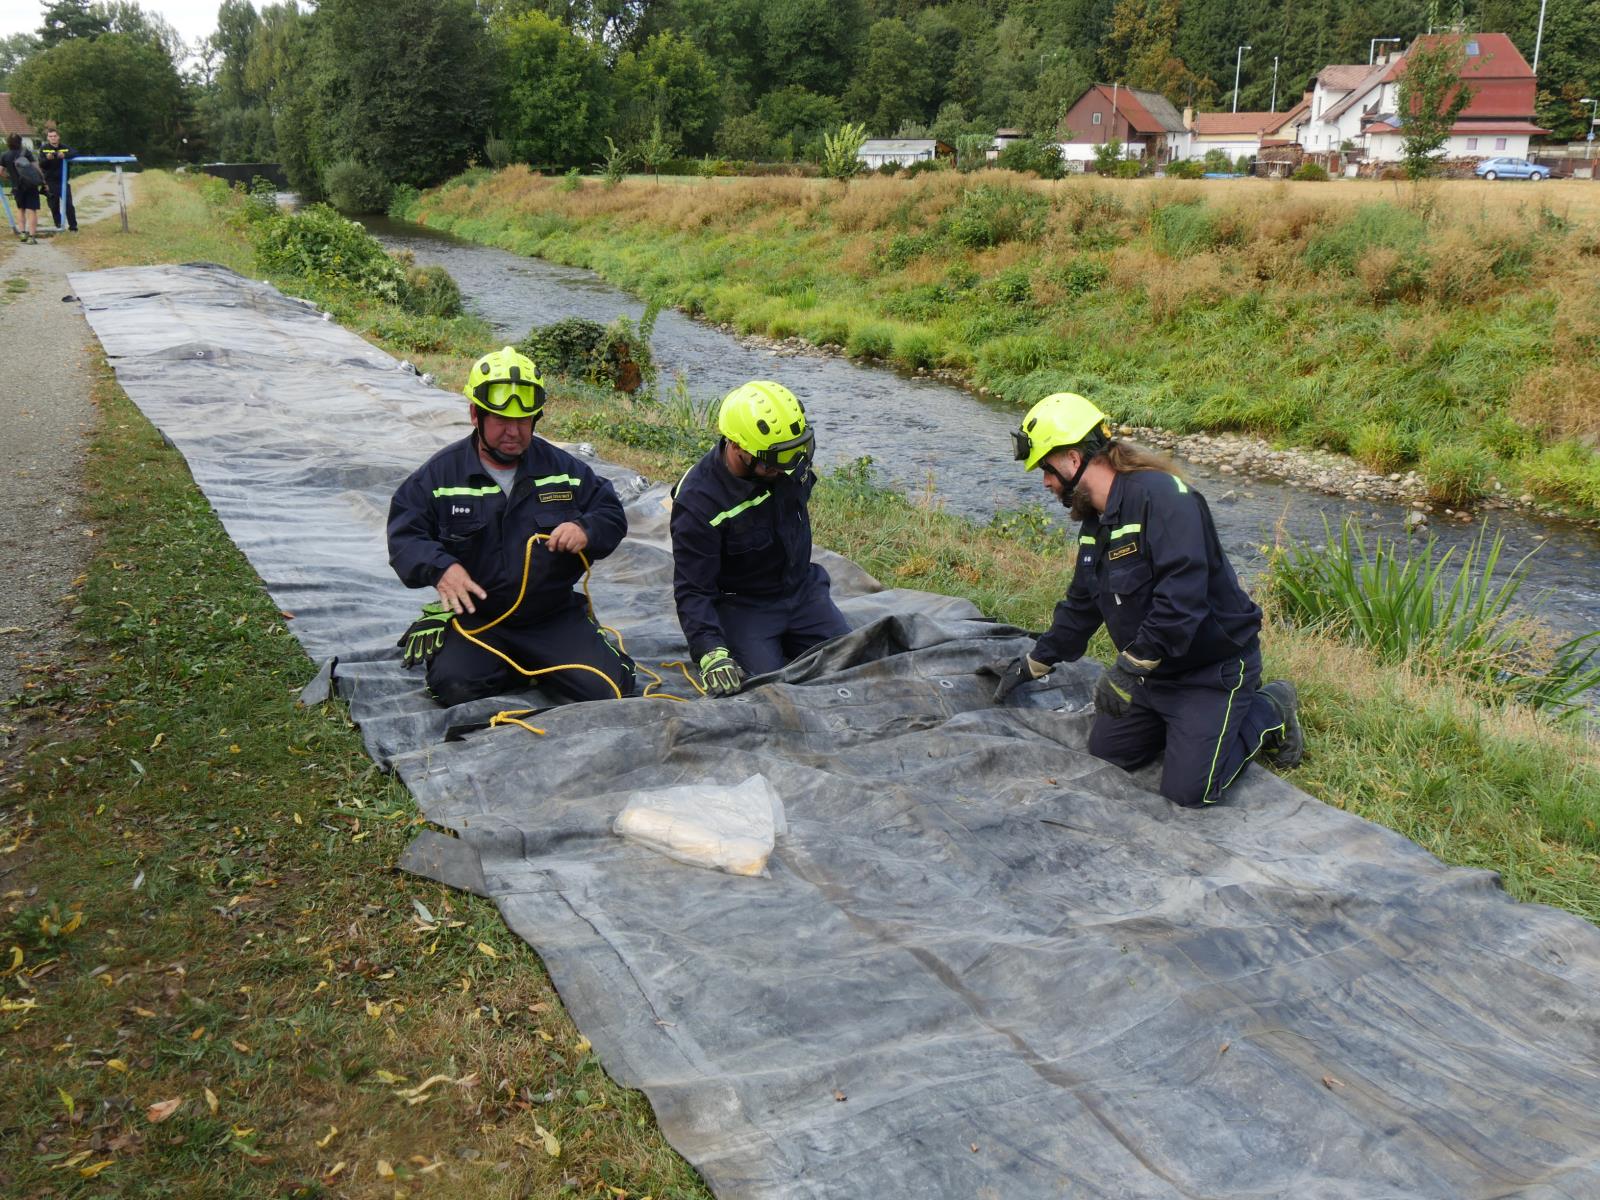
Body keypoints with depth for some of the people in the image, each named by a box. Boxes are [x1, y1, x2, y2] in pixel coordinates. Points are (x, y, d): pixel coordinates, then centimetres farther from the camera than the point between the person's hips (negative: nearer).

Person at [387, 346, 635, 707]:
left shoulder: (561, 467, 6)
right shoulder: (441, 473, 1)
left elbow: (612, 514, 9)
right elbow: (404, 534, -2)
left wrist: (586, 531, -15)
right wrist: (439, 568, -23)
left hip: (554, 616, 1)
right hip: (475, 617, -1)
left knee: (610, 689, -16)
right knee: (453, 687, -29)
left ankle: (539, 664, 14)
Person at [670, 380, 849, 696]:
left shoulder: (790, 461, -12)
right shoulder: (698, 501, -27)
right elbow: (692, 591, -26)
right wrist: (711, 653, -39)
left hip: (802, 590, 5)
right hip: (741, 607, -5)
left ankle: (784, 643, 21)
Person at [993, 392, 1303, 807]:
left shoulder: (1160, 495, -25)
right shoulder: (1095, 521, 6)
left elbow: (1182, 594, -35)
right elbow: (1081, 603, 19)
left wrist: (1130, 665, -34)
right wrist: (1035, 663, 22)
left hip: (1211, 666, -9)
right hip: (1150, 669, 9)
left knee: (1188, 789, -11)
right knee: (1105, 753, 9)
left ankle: (1269, 713, 12)